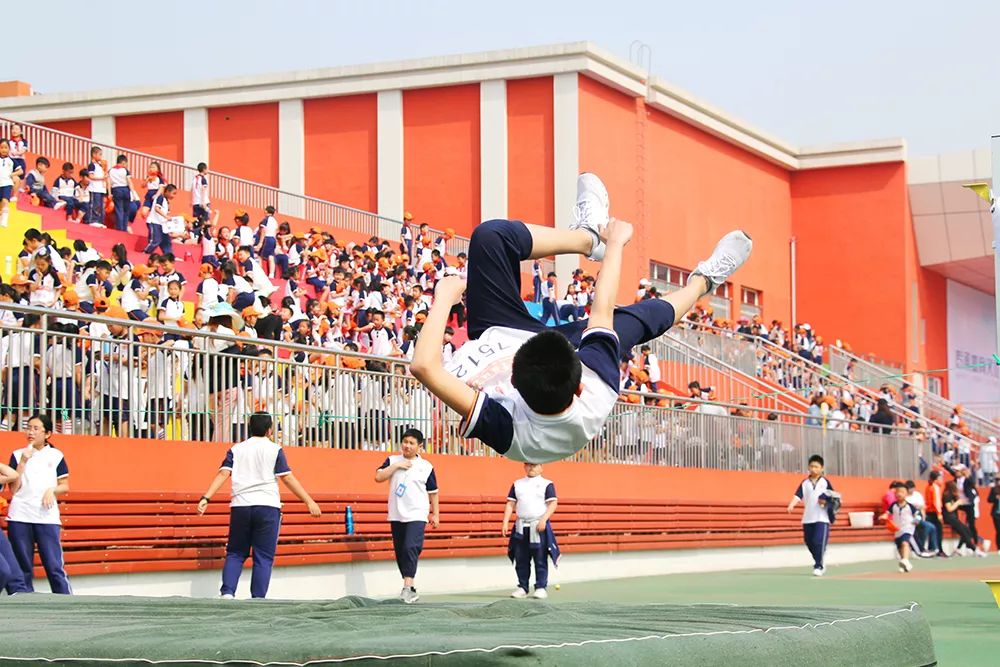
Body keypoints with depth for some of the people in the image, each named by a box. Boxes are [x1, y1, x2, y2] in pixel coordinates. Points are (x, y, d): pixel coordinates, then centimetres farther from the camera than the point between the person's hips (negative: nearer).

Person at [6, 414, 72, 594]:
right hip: (19, 518, 1)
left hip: (47, 517, -1)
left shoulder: (56, 456, 7)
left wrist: (52, 490, -10)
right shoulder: (18, 455, 8)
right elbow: (13, 489, 2)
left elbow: (65, 486, 10)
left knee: (54, 566, -5)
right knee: (22, 567, 4)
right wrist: (22, 462, -5)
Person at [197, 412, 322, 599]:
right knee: (263, 557, 2)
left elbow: (223, 474, -1)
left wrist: (206, 498, -7)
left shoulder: (236, 449, 11)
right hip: (267, 506, -3)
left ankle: (227, 592, -3)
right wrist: (309, 501, 0)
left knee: (235, 554, 12)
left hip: (240, 506, 3)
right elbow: (288, 478, -2)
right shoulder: (274, 449, 3)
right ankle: (258, 599, -4)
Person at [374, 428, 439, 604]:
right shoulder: (393, 460, 7)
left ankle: (408, 588, -22)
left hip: (416, 515, -3)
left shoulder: (426, 466, 2)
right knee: (400, 551, 8)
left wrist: (435, 514, 7)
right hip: (396, 515, 3)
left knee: (411, 547, -20)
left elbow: (433, 492, 8)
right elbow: (378, 477, -5)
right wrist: (395, 466, -12)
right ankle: (408, 587, 22)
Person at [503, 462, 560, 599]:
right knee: (521, 559, 5)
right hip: (521, 527, 4)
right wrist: (505, 522, 0)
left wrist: (543, 520, -17)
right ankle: (522, 587, 13)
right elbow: (510, 504, 10)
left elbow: (553, 503, -5)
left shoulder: (546, 484, 2)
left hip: (539, 527, -4)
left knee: (540, 559, -3)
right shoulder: (517, 484, 13)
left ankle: (541, 588, 1)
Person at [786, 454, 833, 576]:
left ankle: (818, 566, -4)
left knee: (819, 542, -13)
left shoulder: (825, 482, 2)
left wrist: (827, 502, -14)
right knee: (809, 543, 9)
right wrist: (791, 505, -21)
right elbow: (798, 496, -3)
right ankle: (820, 563, 28)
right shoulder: (805, 483, 8)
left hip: (822, 518, -4)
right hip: (807, 519, 4)